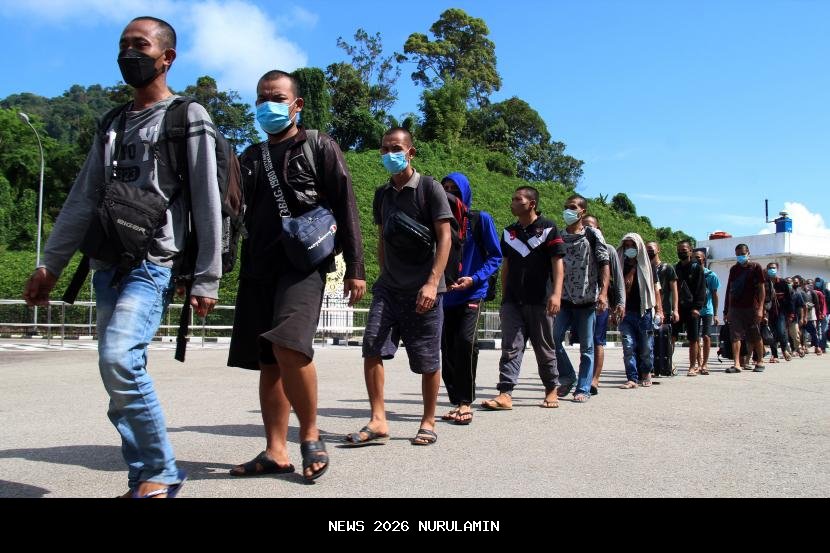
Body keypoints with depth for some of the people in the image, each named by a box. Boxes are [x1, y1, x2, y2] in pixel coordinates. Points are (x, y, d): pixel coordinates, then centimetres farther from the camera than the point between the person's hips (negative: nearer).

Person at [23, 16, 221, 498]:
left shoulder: (189, 119, 1)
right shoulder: (113, 125, 20)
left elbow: (207, 204, -6)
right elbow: (83, 201, 17)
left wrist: (207, 278, -13)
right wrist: (50, 264, 11)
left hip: (154, 264, -7)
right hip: (107, 265, 7)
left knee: (120, 359, -23)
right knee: (121, 369, 4)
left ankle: (161, 474, -9)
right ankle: (146, 478, 13)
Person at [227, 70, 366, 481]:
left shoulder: (319, 147, 6)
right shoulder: (251, 158, 20)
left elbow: (345, 208, 1)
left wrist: (354, 268, -6)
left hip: (304, 262, -6)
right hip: (257, 267, 6)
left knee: (288, 345, -25)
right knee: (266, 362, 4)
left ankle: (310, 435, -5)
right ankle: (276, 451, 11)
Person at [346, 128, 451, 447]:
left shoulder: (429, 188, -2)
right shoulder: (382, 195, 15)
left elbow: (444, 237, -8)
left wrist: (432, 283, -17)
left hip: (423, 289, -5)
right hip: (388, 287, 5)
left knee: (427, 360, 2)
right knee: (372, 348, -9)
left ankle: (428, 423, 17)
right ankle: (378, 422, -4)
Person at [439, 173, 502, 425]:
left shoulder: (481, 219, 1)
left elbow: (495, 257, 0)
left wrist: (474, 279, -14)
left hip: (472, 294, -4)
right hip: (444, 295, 4)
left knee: (465, 341, -20)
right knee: (447, 349, 3)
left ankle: (466, 402, -8)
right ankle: (457, 402, 14)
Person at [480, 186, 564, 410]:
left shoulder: (548, 228, -1)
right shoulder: (509, 232, 14)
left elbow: (557, 263, -6)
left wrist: (556, 293, -18)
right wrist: (504, 298, 16)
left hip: (540, 300, -4)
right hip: (513, 300, 4)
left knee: (544, 348, 8)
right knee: (510, 347, -5)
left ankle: (551, 390, 24)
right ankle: (505, 394, -9)